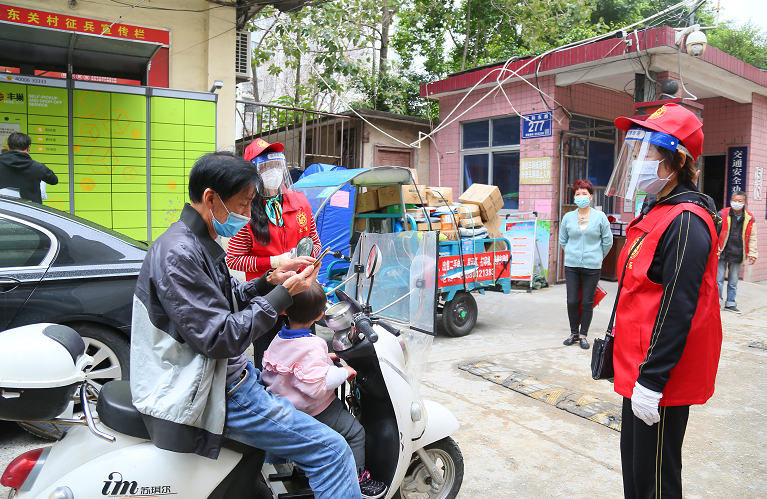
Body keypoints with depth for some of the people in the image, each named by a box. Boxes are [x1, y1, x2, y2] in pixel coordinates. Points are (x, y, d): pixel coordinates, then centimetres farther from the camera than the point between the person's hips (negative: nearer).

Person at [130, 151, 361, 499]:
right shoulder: (179, 253, -24)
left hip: (224, 373, 11)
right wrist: (284, 293, -22)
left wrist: (270, 280, 1)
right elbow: (218, 339, -26)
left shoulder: (198, 243, 8)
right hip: (214, 392, -11)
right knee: (331, 451, -12)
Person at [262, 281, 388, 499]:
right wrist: (343, 372, -21)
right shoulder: (312, 347, -29)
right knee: (355, 432, 1)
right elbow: (315, 386, -34)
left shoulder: (278, 339, -1)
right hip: (315, 411, -9)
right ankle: (357, 479, 9)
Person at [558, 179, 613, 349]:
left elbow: (608, 241, 7)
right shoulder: (568, 217, 4)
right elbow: (563, 241, 17)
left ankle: (583, 335, 18)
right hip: (571, 266, 2)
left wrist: (596, 257, 11)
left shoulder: (600, 217, -1)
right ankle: (574, 333, 21)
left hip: (592, 267, -2)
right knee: (572, 301, 3)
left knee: (587, 303, 4)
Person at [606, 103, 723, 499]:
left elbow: (678, 309, -24)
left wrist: (651, 380, -23)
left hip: (660, 379, -10)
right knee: (633, 458, 22)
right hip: (639, 368, 10)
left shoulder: (685, 222, -20)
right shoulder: (658, 213, 12)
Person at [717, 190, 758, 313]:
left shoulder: (749, 218, 5)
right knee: (719, 279, -1)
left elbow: (752, 237, 12)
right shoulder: (722, 214, -3)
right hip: (722, 253, -2)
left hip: (737, 255, 3)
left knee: (733, 282, 11)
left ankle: (730, 304, 23)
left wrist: (752, 254, 7)